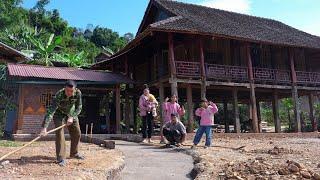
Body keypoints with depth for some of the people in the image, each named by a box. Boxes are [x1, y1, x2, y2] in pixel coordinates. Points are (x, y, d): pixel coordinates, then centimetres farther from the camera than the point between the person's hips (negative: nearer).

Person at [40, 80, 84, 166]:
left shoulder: (78, 93, -27)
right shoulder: (59, 96, -38)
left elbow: (79, 107, -14)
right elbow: (50, 111, -44)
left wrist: (72, 117, -29)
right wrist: (44, 127, -51)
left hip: (72, 113, 4)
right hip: (59, 114, -4)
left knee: (77, 133, 7)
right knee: (59, 133, -18)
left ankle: (74, 153, 27)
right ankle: (61, 158, -10)